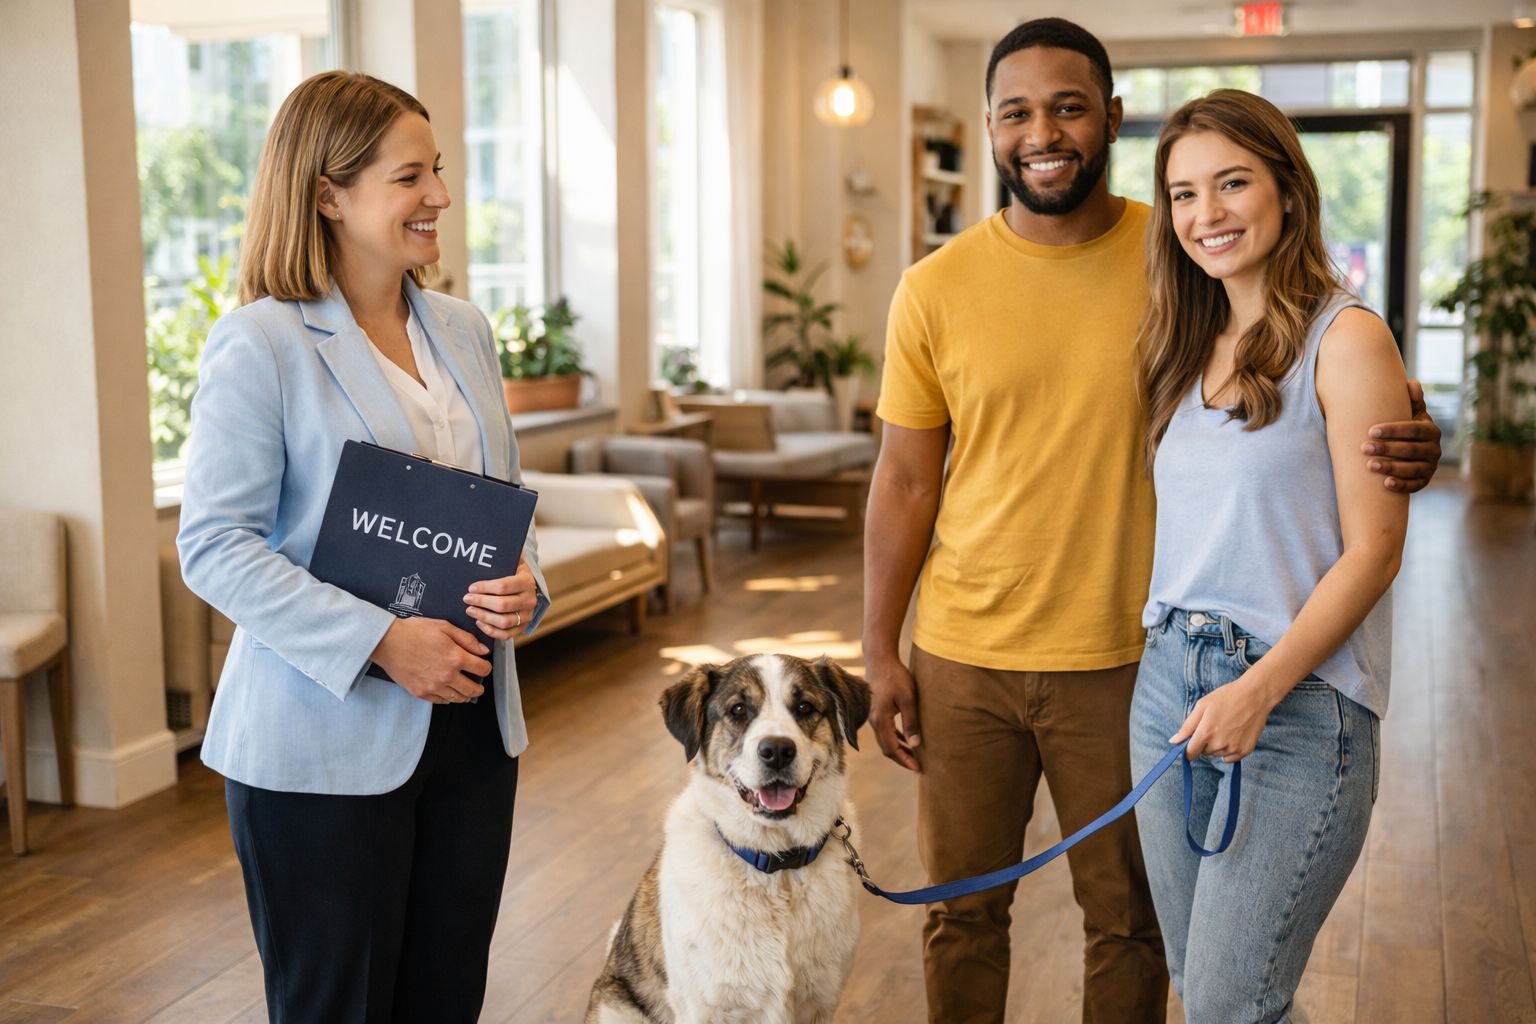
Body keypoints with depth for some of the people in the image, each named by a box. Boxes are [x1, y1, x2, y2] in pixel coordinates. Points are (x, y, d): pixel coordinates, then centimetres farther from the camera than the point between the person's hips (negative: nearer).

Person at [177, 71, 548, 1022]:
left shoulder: (464, 330, 10)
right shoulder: (260, 345, -11)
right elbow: (214, 546, -14)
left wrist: (522, 580, -5)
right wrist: (379, 639, -22)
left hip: (470, 721, 6)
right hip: (327, 737, -6)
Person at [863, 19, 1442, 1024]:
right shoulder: (935, 290, -3)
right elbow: (907, 482, 2)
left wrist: (1404, 441, -17)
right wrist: (881, 652, 2)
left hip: (1127, 659, 0)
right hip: (962, 663, 1)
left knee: (1131, 918, 14)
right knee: (963, 910, 14)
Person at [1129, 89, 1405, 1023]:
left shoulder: (1345, 340, -9)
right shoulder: (1192, 346, 12)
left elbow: (1374, 551, -12)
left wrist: (1261, 688, -18)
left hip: (1298, 702, -7)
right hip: (1169, 682, 7)